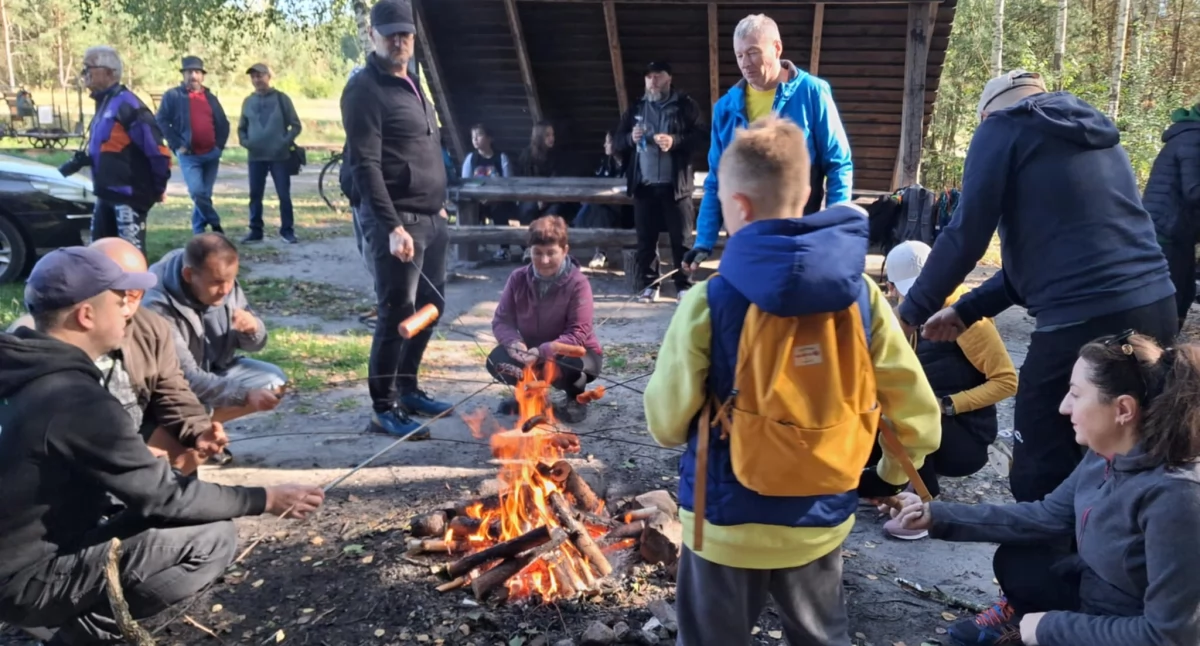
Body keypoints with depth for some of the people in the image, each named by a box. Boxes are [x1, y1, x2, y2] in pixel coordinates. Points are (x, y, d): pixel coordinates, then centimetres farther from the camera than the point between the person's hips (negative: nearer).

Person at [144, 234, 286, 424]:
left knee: (275, 382, -10)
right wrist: (245, 395, -41)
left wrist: (253, 329, -26)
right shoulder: (160, 307, -30)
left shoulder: (226, 285, -12)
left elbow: (252, 344, -1)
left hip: (218, 370, 6)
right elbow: (185, 379, -31)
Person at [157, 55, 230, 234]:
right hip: (189, 155, -4)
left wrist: (220, 145, 7)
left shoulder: (210, 97, 14)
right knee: (197, 192, -17)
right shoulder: (173, 95, 0)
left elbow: (223, 124, 20)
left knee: (205, 194, 7)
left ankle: (199, 232, 18)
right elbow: (162, 122, -4)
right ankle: (215, 224, 0)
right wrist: (177, 145, -10)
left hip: (211, 154, 4)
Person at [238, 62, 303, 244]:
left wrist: (286, 142, -12)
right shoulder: (248, 102, 9)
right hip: (255, 157, 3)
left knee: (284, 195, -1)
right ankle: (255, 230, 15)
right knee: (255, 195, 6)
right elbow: (241, 128, 17)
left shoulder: (281, 98, 0)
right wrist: (245, 142, -2)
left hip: (279, 156, -3)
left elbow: (296, 125, 1)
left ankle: (287, 230, 9)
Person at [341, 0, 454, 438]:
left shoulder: (410, 83, 17)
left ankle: (408, 389, 27)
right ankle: (383, 409, 5)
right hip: (397, 221, -9)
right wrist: (391, 225, -25)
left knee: (430, 307, 13)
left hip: (431, 218, 9)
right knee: (398, 314, -6)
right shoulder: (364, 89, -10)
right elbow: (365, 166, -18)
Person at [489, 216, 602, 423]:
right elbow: (501, 320, -7)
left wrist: (543, 352, -41)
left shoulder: (578, 284, -22)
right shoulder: (518, 279, -8)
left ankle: (575, 398, 0)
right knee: (496, 361, -24)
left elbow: (578, 335, -27)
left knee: (562, 368, -39)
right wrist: (513, 342, -31)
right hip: (533, 350, 4)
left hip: (574, 352, -4)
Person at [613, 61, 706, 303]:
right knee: (646, 238, 6)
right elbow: (616, 143, 13)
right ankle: (649, 285, 14)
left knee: (681, 238, 0)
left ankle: (684, 285, 8)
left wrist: (675, 141, -22)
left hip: (676, 184, -3)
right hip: (644, 185, 3)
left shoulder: (685, 105, 3)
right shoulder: (635, 109, 14)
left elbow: (701, 136, -7)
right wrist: (631, 138, -9)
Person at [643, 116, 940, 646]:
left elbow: (666, 422, -11)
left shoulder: (710, 303, -20)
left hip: (728, 522, -2)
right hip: (822, 519, 3)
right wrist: (891, 474, 14)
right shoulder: (860, 294, -10)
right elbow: (918, 411, -5)